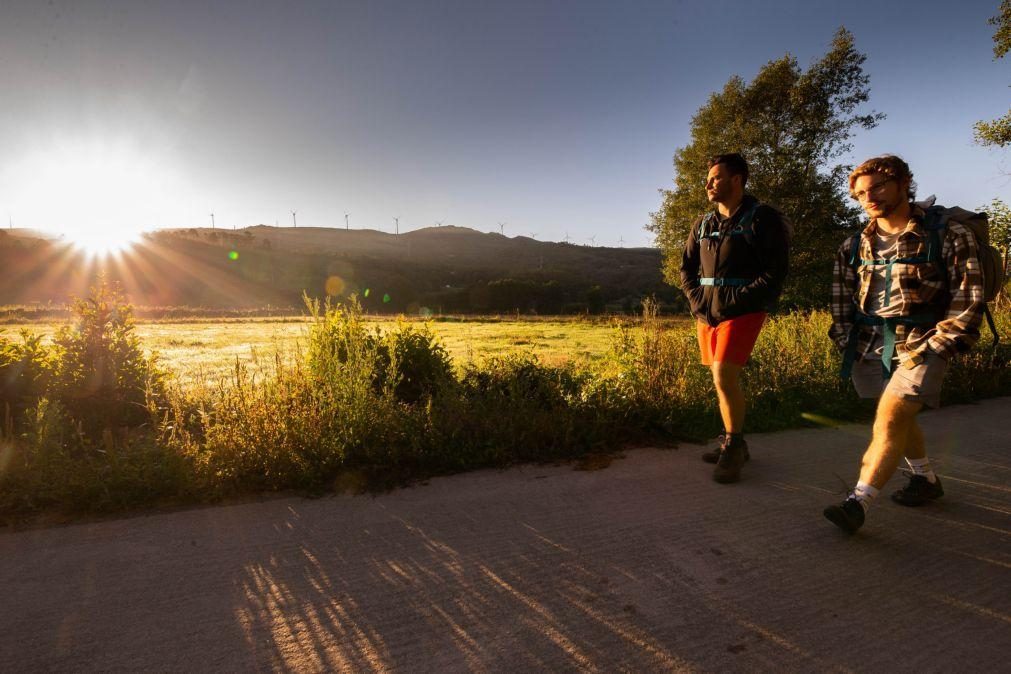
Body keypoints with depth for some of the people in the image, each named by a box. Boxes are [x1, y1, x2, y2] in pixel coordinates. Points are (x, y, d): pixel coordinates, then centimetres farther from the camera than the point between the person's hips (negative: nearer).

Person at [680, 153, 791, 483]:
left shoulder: (763, 219, -5)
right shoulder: (703, 223, 13)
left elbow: (774, 273, -11)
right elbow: (687, 269, 16)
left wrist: (733, 303, -16)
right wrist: (698, 302, 0)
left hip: (743, 311, -6)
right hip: (708, 314, 6)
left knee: (724, 374, -18)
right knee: (723, 378, 11)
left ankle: (733, 446, -2)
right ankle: (734, 444, 24)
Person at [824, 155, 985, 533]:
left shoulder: (948, 235, -4)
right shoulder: (855, 245, 9)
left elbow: (967, 300, -6)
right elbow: (841, 298, 14)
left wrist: (931, 351, -13)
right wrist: (846, 341, 3)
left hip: (920, 344, -5)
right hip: (870, 345, 5)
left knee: (889, 420, -17)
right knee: (899, 418, 17)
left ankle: (858, 503, -17)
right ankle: (927, 480, 39)